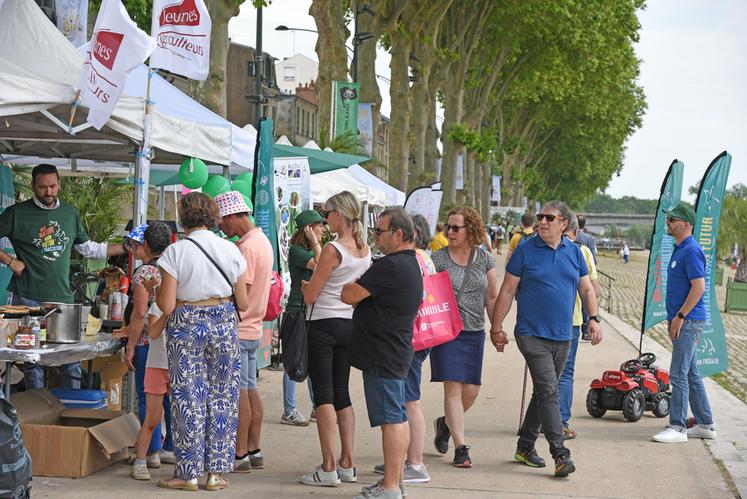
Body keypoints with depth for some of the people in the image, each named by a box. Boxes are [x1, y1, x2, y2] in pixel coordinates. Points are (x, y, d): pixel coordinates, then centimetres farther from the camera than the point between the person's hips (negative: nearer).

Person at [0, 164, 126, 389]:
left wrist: (125, 248, 16)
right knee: (33, 363, 0)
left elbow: (88, 248, 22)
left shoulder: (70, 212, 12)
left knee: (72, 362, 5)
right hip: (29, 299, -4)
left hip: (63, 297, 4)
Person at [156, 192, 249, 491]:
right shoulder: (231, 250, 0)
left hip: (186, 326, -3)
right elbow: (243, 304, 3)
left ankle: (189, 472, 8)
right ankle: (216, 472, 12)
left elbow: (166, 306, -12)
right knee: (222, 397, 8)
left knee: (187, 398, 4)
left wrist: (156, 292, 9)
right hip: (224, 324, 3)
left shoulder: (175, 252, -10)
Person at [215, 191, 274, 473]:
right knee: (250, 390, 12)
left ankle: (239, 455, -1)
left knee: (239, 392, -5)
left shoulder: (247, 248, -18)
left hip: (238, 330, -10)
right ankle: (254, 452, 17)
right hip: (253, 327, 10)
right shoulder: (262, 241, 13)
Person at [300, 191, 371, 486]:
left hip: (323, 325, -7)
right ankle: (347, 465, 13)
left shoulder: (333, 250, -16)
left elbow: (310, 295, -12)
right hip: (350, 324, 7)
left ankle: (328, 468, -5)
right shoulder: (365, 250, 6)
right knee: (342, 394, 13)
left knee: (324, 396, -4)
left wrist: (304, 286, 10)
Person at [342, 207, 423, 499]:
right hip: (397, 352, 11)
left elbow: (349, 296, -17)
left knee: (391, 419, -8)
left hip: (383, 355, -11)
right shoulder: (411, 264, 16)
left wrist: (348, 286, 4)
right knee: (398, 417, 15)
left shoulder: (390, 266, -19)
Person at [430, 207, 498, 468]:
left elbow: (492, 297, 13)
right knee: (453, 387, -8)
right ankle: (460, 447, -3)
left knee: (471, 390, 3)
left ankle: (446, 423, 32)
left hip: (474, 332, 3)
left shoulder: (485, 259, 7)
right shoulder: (438, 258, -1)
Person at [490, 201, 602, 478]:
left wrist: (594, 319, 0)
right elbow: (507, 291, -1)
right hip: (532, 335, -5)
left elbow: (586, 289, 15)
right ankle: (560, 455, -14)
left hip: (562, 337, 5)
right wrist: (496, 327, -2)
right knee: (548, 392, -13)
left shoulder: (574, 252, 9)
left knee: (543, 392, 12)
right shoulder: (526, 250, -3)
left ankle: (525, 447, 25)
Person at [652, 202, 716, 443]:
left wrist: (680, 317, -20)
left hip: (689, 322, -10)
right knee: (691, 374, 14)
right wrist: (673, 318, 20)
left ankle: (678, 427, -4)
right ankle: (705, 425, 20)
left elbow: (699, 286, -22)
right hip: (683, 321, 10)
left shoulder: (691, 251, -15)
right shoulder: (679, 249, 16)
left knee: (679, 375, -8)